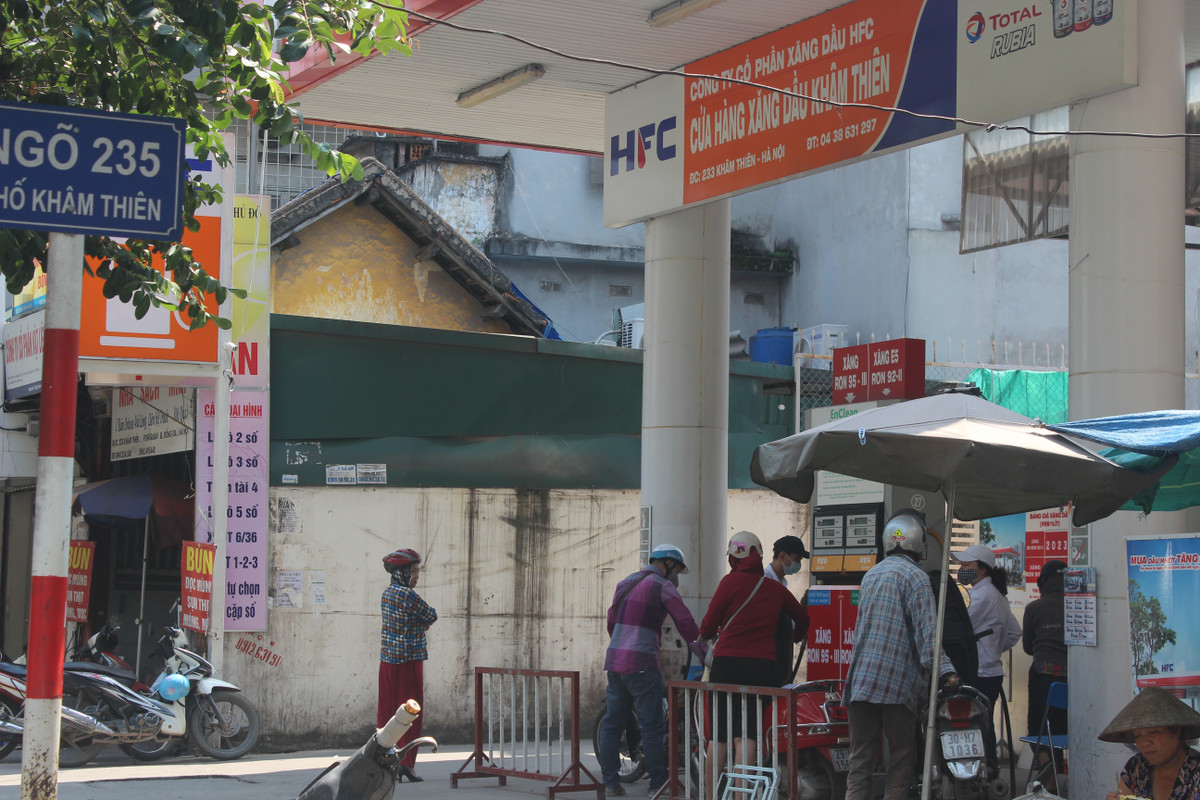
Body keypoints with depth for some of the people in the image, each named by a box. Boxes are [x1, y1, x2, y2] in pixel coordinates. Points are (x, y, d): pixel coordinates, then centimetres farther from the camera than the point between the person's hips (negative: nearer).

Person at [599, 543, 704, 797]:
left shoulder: (625, 583, 17)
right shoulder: (662, 586, -5)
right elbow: (685, 623, -8)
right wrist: (704, 654, 2)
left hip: (614, 661, 8)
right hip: (641, 664, -8)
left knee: (612, 722, 10)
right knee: (651, 725, -4)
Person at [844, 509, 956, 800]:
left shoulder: (870, 575, 17)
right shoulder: (914, 577, -6)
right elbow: (927, 631, -15)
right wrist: (945, 670, -18)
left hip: (861, 679, 6)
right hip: (898, 682, -6)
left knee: (861, 758, 5)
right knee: (902, 757, 2)